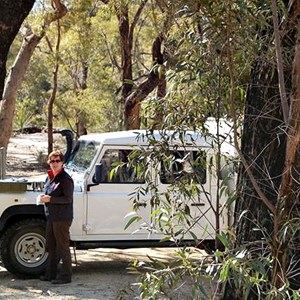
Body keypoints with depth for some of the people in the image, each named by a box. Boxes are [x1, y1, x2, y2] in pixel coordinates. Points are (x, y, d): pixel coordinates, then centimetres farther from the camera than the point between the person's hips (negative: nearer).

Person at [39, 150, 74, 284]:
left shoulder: (65, 179, -14)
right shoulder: (50, 177, 13)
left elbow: (68, 199, -18)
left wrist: (50, 199, -21)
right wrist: (44, 197, 3)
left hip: (62, 218, -9)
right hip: (51, 217, 9)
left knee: (62, 247, -3)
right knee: (51, 247, 15)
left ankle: (66, 276, 3)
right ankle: (51, 273, 25)